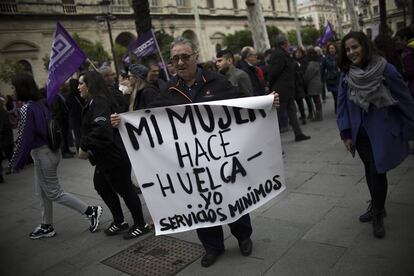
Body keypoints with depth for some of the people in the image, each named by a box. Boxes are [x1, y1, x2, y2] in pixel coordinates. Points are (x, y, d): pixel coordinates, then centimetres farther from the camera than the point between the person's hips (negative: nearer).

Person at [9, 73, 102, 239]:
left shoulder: (26, 109, -18)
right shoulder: (40, 104, 6)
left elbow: (24, 138, -18)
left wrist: (16, 163, -8)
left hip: (42, 154, -9)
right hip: (50, 149, 9)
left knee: (54, 193, 2)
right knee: (43, 192, 18)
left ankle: (91, 211, 3)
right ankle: (47, 227, 30)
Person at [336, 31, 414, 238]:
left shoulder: (386, 69, -12)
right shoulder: (346, 74, -2)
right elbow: (342, 104, 1)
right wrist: (346, 134, -1)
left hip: (382, 132, -3)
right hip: (360, 133, 4)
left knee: (377, 171, -3)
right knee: (370, 170, 15)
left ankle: (378, 215, 18)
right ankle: (377, 207, 35)